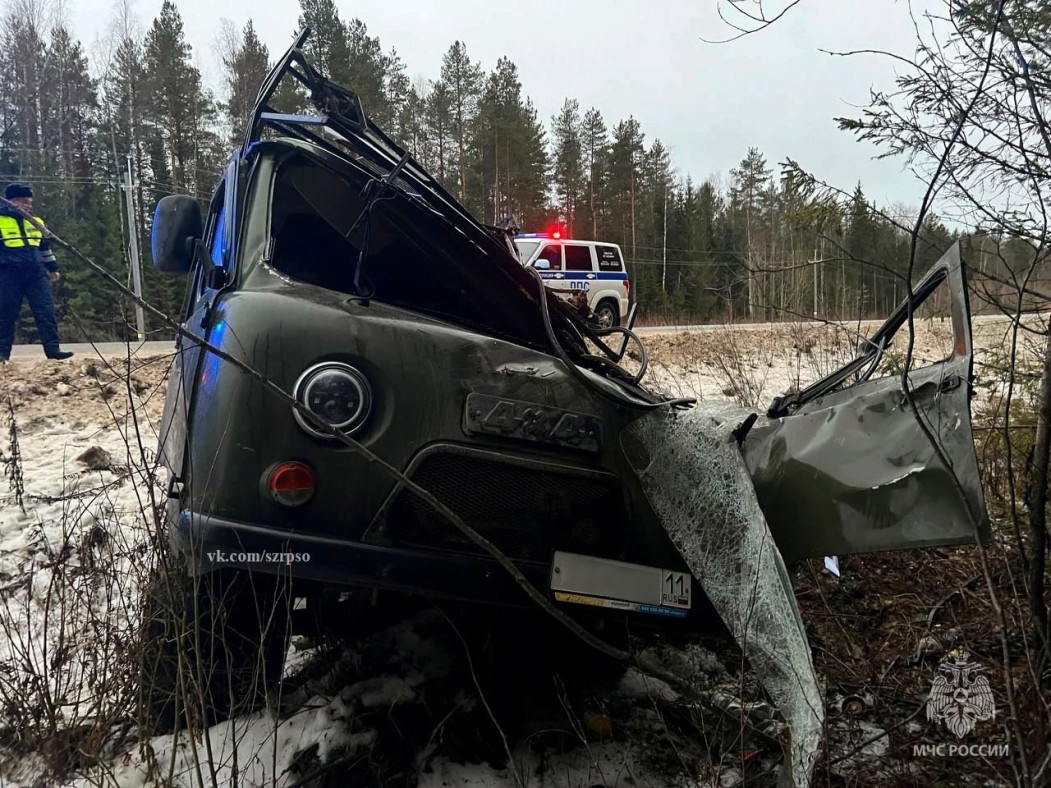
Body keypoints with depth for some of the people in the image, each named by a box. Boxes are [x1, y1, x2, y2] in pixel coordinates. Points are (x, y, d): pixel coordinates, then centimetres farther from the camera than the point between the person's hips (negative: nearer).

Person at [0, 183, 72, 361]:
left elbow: (45, 246, 25)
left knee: (46, 310, -3)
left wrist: (52, 267, 24)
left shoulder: (36, 221, 15)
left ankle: (52, 348, -2)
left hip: (36, 273, 4)